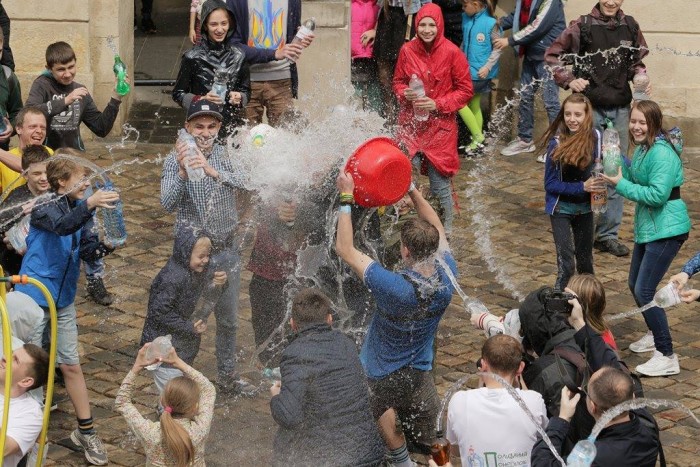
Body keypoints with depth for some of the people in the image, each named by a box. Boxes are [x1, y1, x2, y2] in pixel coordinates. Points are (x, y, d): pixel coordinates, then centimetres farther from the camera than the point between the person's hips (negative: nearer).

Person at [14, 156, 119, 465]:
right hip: (34, 297, -5)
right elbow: (61, 226, -35)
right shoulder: (42, 206, -14)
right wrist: (89, 205, -51)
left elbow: (87, 251, 2)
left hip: (64, 299, 5)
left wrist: (103, 246, -20)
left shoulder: (81, 208, 4)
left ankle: (86, 432, 15)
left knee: (71, 365, 9)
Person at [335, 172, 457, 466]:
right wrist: (411, 190, -2)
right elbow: (436, 229, -2)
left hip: (381, 375, -4)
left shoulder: (395, 288, -37)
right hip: (421, 372, 4)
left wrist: (346, 198, -26)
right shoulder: (447, 275, -22)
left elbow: (345, 249, -30)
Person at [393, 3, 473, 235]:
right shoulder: (407, 50, 0)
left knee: (440, 182, 2)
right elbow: (398, 81, 13)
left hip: (440, 126, -2)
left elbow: (465, 90, -3)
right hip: (411, 124, 2)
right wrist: (405, 94, -9)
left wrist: (438, 104, -14)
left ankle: (446, 231, 18)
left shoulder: (452, 53, -9)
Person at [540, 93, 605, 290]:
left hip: (584, 207, 3)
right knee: (566, 265, -11)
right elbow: (551, 184, -15)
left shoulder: (595, 138, -11)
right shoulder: (556, 143, -18)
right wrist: (581, 187, -26)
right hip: (561, 208, -3)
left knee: (585, 261, 17)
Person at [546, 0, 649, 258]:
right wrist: (569, 80, -12)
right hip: (590, 107, -4)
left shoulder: (630, 26, 4)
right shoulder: (583, 25, -7)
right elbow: (553, 55, 0)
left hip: (620, 109, 4)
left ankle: (608, 234, 16)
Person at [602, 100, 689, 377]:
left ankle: (667, 358, -6)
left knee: (644, 291, -13)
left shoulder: (662, 153, -22)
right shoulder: (643, 149, 8)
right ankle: (655, 335, 45)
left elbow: (658, 195, -26)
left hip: (666, 229, -10)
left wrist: (621, 185, -21)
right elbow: (638, 181, 11)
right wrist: (619, 165, -5)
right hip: (648, 226, 10)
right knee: (635, 285, 22)